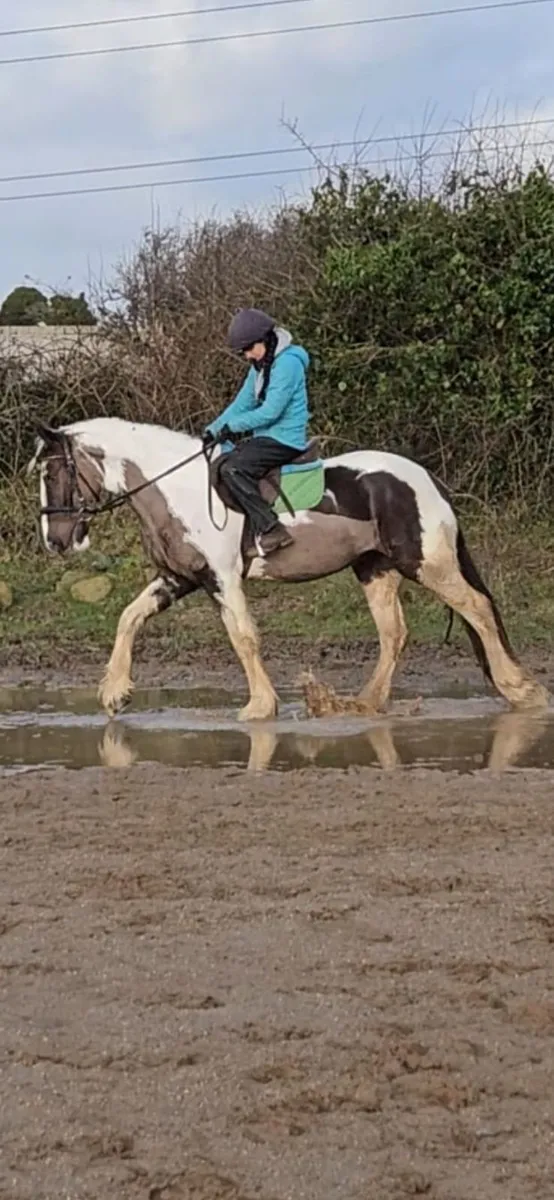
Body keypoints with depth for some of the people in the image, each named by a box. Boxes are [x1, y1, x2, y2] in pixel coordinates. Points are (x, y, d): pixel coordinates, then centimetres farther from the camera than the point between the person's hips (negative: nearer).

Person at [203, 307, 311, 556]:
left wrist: (232, 426, -15)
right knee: (219, 463, 10)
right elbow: (241, 404, 13)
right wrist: (213, 430, 1)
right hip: (266, 437, 10)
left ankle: (271, 529, -28)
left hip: (285, 439, -10)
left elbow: (271, 411, -21)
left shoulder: (288, 363, -16)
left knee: (232, 469, -25)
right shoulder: (260, 366, 14)